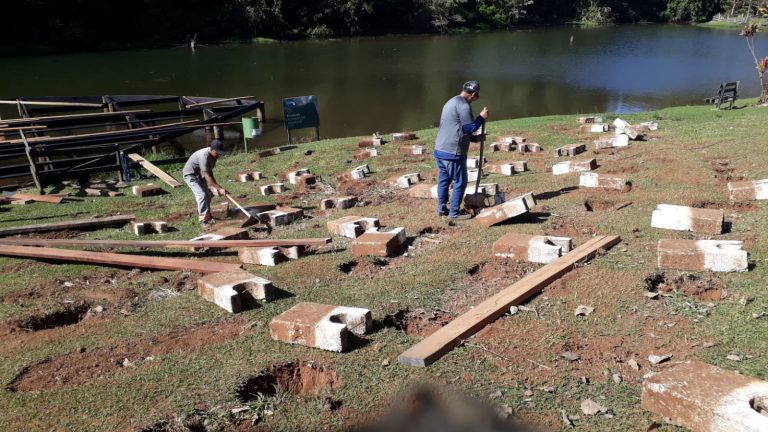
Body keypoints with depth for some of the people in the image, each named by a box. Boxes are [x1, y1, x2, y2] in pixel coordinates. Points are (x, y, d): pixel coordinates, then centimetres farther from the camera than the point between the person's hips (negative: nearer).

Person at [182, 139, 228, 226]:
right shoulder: (204, 156, -35)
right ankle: (203, 219, -13)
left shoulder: (213, 155, -8)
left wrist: (216, 186, 4)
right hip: (191, 175, -9)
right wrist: (219, 188, -36)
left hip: (199, 175, 9)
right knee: (202, 195, -18)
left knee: (208, 194, 8)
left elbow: (209, 171, 7)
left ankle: (207, 215, 21)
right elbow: (207, 177, -36)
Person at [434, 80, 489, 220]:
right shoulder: (463, 106, -15)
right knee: (460, 182, 2)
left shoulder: (451, 102, 18)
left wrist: (475, 137, 23)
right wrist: (482, 117, -2)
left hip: (440, 150, 10)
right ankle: (454, 213, 6)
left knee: (443, 180, 17)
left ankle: (442, 208, 25)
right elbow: (468, 128, -15)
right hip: (453, 153, -10)